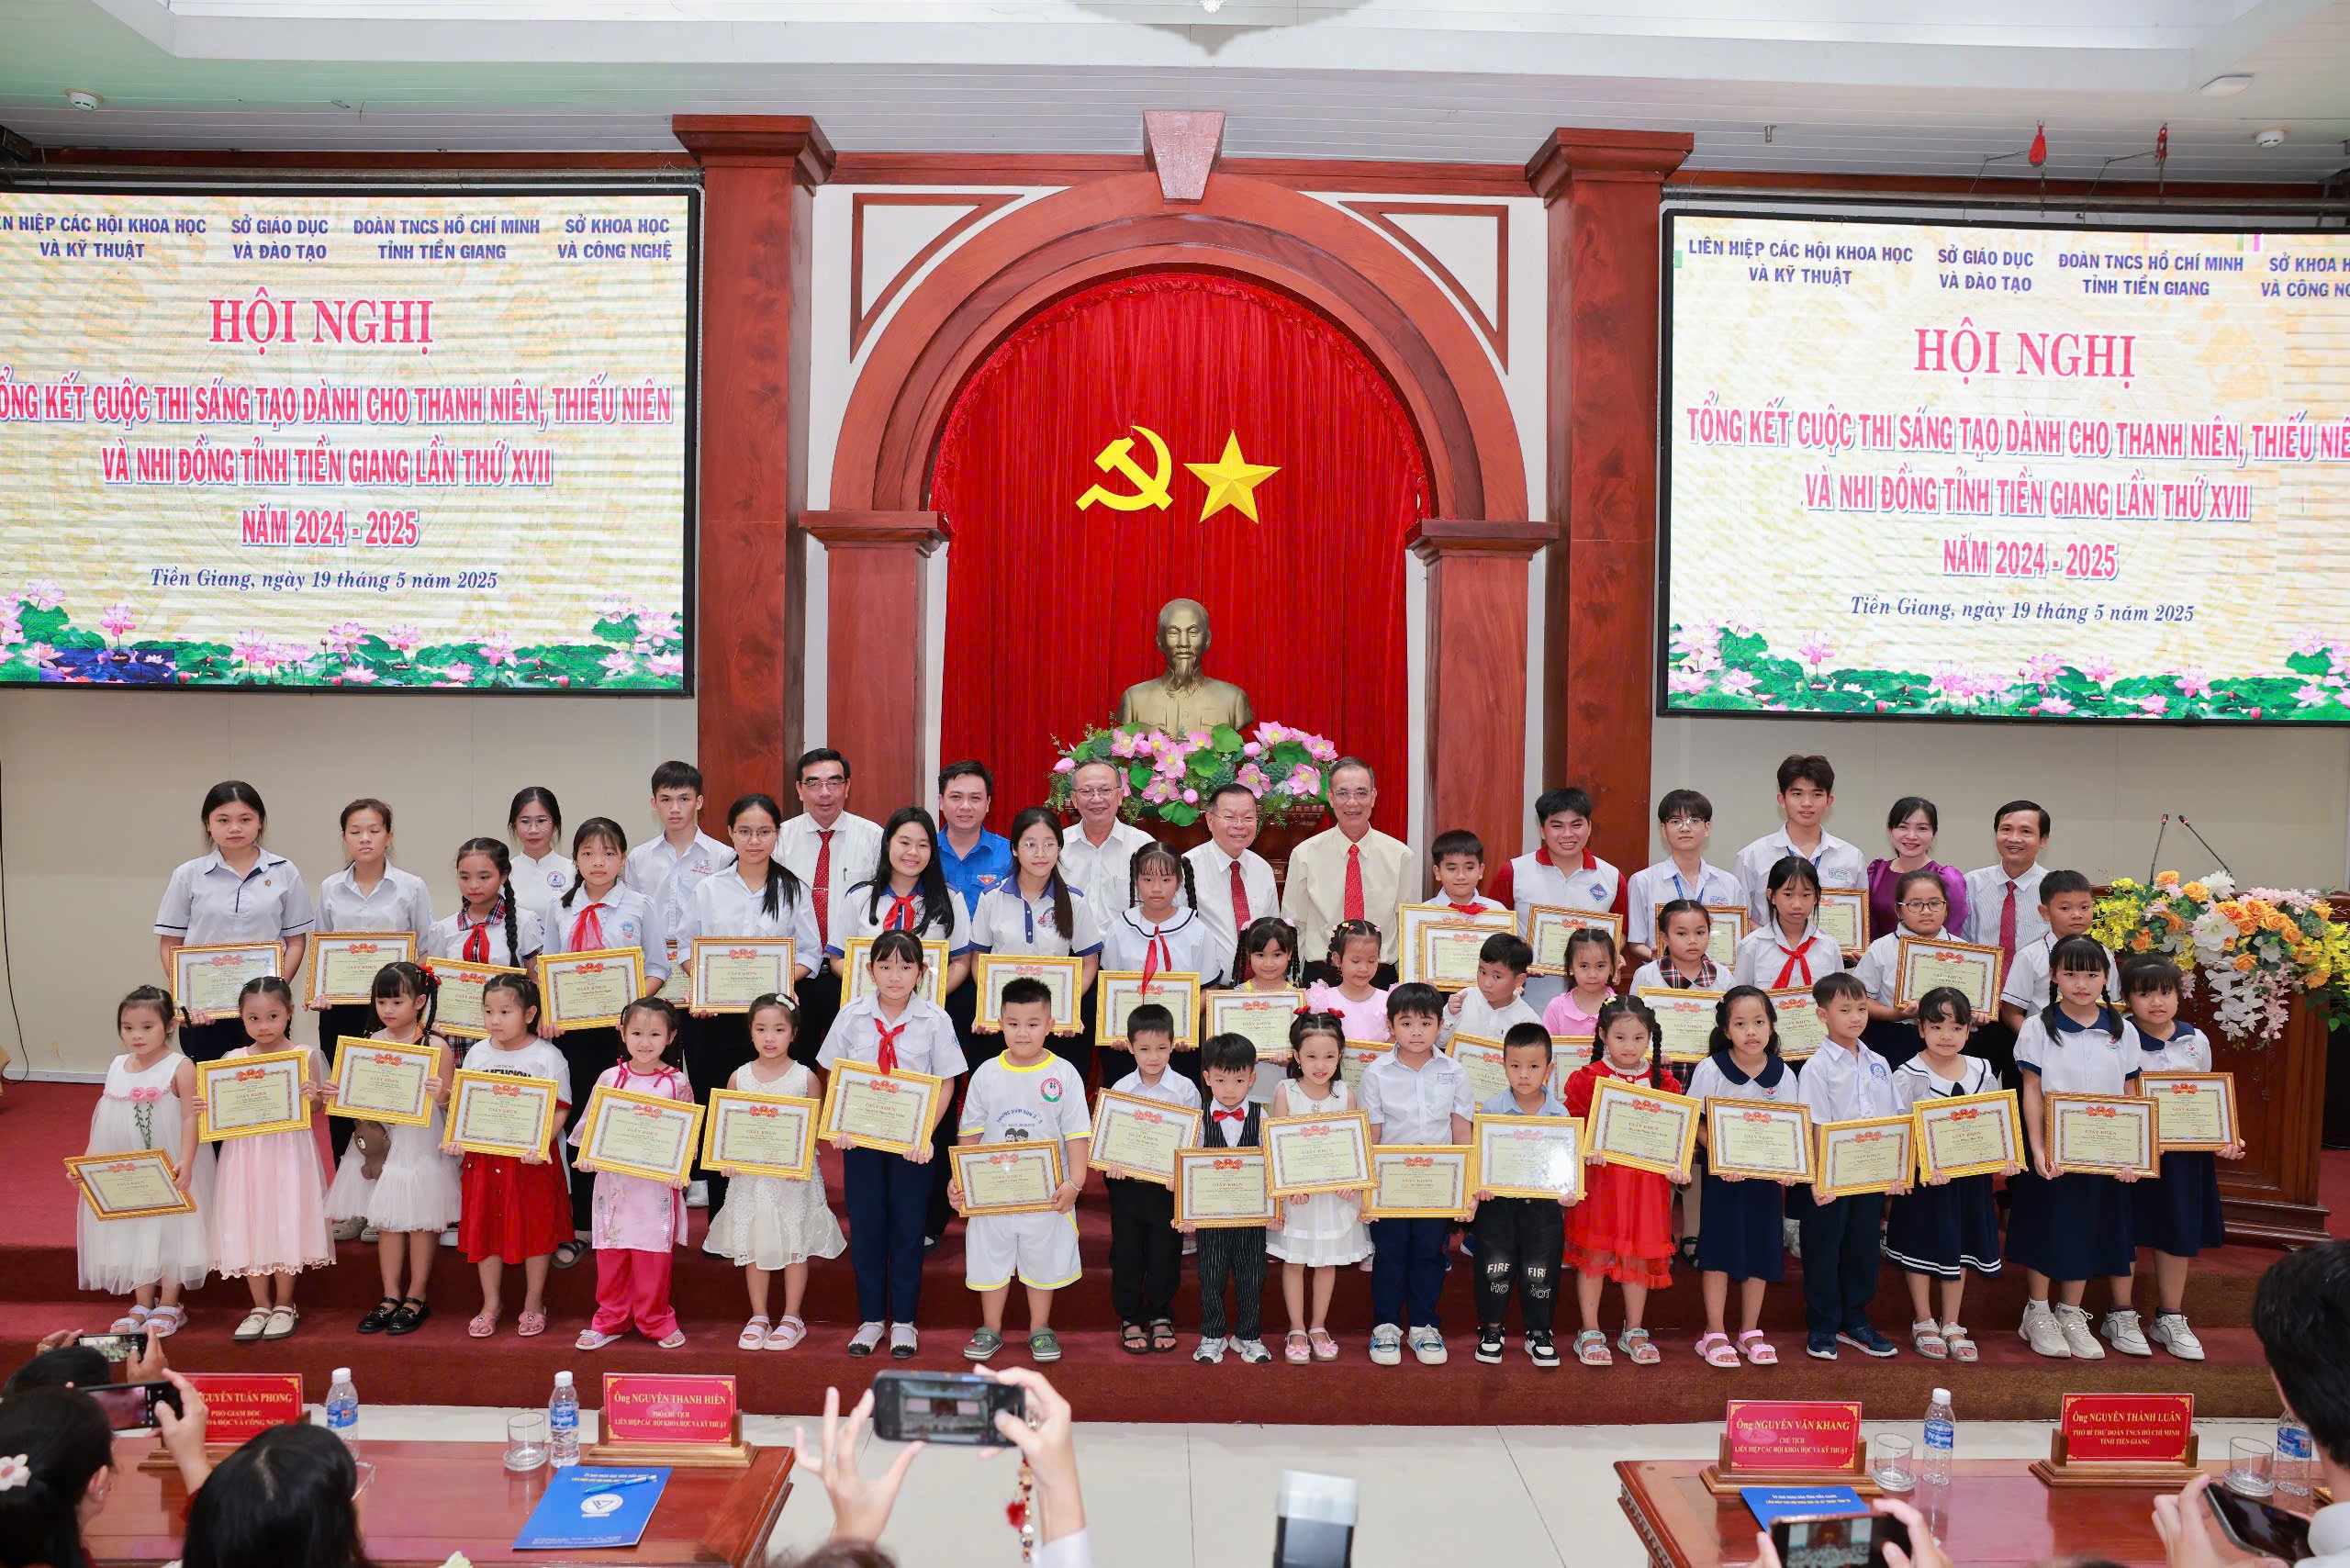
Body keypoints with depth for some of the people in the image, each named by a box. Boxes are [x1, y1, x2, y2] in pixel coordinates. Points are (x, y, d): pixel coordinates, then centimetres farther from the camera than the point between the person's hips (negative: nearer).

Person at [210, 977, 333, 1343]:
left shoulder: (304, 1056, -4)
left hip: (288, 1152, -2)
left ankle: (284, 1306, 20)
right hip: (245, 1152, 2)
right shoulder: (232, 1060, 3)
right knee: (249, 1227, 5)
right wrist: (202, 1107, -12)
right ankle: (260, 1306, 21)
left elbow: (314, 1109, -1)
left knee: (285, 1225, 3)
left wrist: (313, 1097, -22)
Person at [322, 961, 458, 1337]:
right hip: (379, 1140, 5)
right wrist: (335, 1095, -10)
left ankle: (416, 1298, 17)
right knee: (385, 1220, 11)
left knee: (420, 1220, 4)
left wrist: (442, 1095, -29)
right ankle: (391, 1297, 23)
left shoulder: (436, 1046, -8)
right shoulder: (370, 1043, 5)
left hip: (420, 1142, -4)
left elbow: (446, 1100, -8)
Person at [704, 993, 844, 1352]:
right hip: (749, 1176, 2)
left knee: (794, 1247, 5)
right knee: (753, 1247, 9)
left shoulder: (804, 1078, -4)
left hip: (794, 1177, -2)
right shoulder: (739, 1078, 3)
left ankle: (791, 1319, 18)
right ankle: (758, 1318, 22)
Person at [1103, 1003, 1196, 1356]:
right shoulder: (1120, 1089, 0)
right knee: (1126, 1253, 8)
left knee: (1165, 1254, 8)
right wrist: (1112, 1164, -13)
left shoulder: (1185, 1090, -5)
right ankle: (1130, 1319, 23)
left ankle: (1161, 1316, 26)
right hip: (1127, 1183, 1)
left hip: (1167, 1185, -1)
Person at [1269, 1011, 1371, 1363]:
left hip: (1335, 1191, 2)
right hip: (1296, 1191, -2)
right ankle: (1297, 1331, 19)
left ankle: (1319, 1327, 26)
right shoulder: (1286, 1093, -7)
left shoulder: (1345, 1094, -2)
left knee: (1328, 1261, 11)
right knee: (1294, 1261, 6)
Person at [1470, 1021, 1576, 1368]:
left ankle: (1539, 1332, 24)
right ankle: (1491, 1329, 21)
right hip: (1498, 1199, -1)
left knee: (1541, 1269, 5)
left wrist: (1568, 1192, -15)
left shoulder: (1560, 1114, -2)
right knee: (1496, 1265, 3)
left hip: (1544, 1202, 1)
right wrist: (1479, 1186, -19)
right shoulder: (1491, 1110, -5)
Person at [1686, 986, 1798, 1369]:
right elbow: (1698, 1124, -8)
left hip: (1767, 1175, 3)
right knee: (1719, 1250, 0)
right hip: (1722, 1174, -3)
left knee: (1761, 1251, 9)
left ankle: (1750, 1333, 23)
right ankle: (1715, 1335, 11)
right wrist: (1721, 1160, -23)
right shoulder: (1711, 1070, -10)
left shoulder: (1783, 1074, -2)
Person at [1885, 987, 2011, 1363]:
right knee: (1922, 1247, 6)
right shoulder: (1908, 1076, -12)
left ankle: (1951, 1325, 27)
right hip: (1924, 1177, -4)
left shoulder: (1981, 1072, 2)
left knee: (1959, 1248, 13)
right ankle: (1923, 1323, 23)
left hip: (1970, 1174, 4)